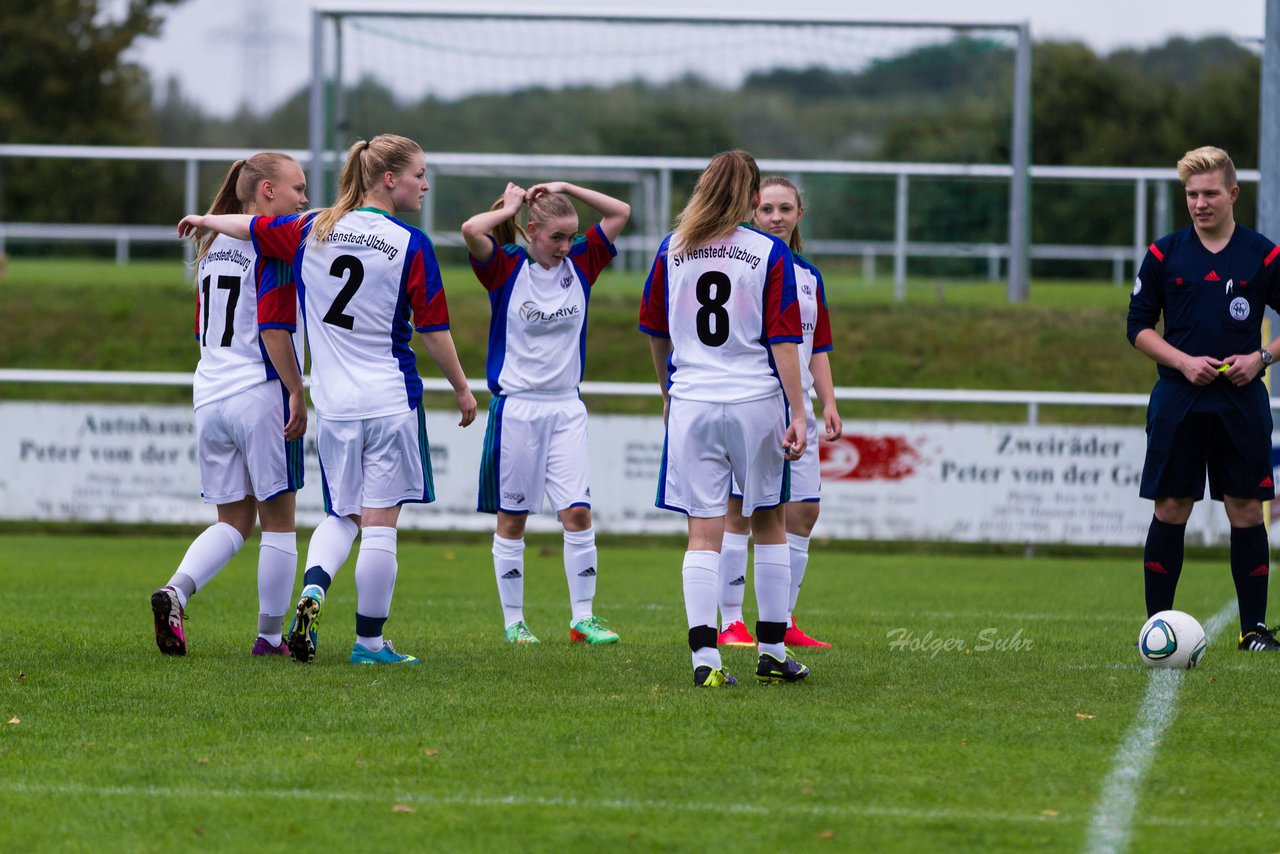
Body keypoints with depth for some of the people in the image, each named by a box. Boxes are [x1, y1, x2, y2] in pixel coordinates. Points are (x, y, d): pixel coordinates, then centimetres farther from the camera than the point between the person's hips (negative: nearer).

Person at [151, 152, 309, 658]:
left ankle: (176, 591, -12)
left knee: (233, 519, 12)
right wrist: (297, 391, -13)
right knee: (278, 521, 5)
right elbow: (274, 330, -18)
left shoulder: (214, 248, 14)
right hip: (261, 394, -7)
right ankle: (271, 635, 8)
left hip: (210, 395, 7)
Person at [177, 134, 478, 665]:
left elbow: (252, 227, 19)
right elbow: (434, 330, -4)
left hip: (333, 403, 4)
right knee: (380, 523, 0)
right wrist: (462, 388, 9)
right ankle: (369, 641, 3)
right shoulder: (410, 246, -8)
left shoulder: (312, 231, 5)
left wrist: (205, 221, 40)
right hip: (391, 400, -4)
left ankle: (312, 589, -10)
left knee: (341, 517, 16)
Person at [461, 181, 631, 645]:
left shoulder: (580, 262, 4)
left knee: (578, 512, -6)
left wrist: (566, 188, -2)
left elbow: (621, 212, 3)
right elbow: (471, 230, -25)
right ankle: (514, 620, 11)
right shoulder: (506, 267, -7)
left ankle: (583, 618, 0)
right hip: (516, 406, -3)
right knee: (512, 517, 4)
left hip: (566, 409, 3)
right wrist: (511, 208, -9)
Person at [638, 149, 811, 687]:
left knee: (703, 534, 1)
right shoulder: (770, 253, -3)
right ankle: (772, 652, 18)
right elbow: (783, 339, -7)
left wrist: (668, 393, 29)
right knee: (768, 523, 13)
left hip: (691, 401, 2)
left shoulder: (672, 250, 5)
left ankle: (704, 657, -9)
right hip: (757, 401, -2)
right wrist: (797, 412, -5)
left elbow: (656, 334, 14)